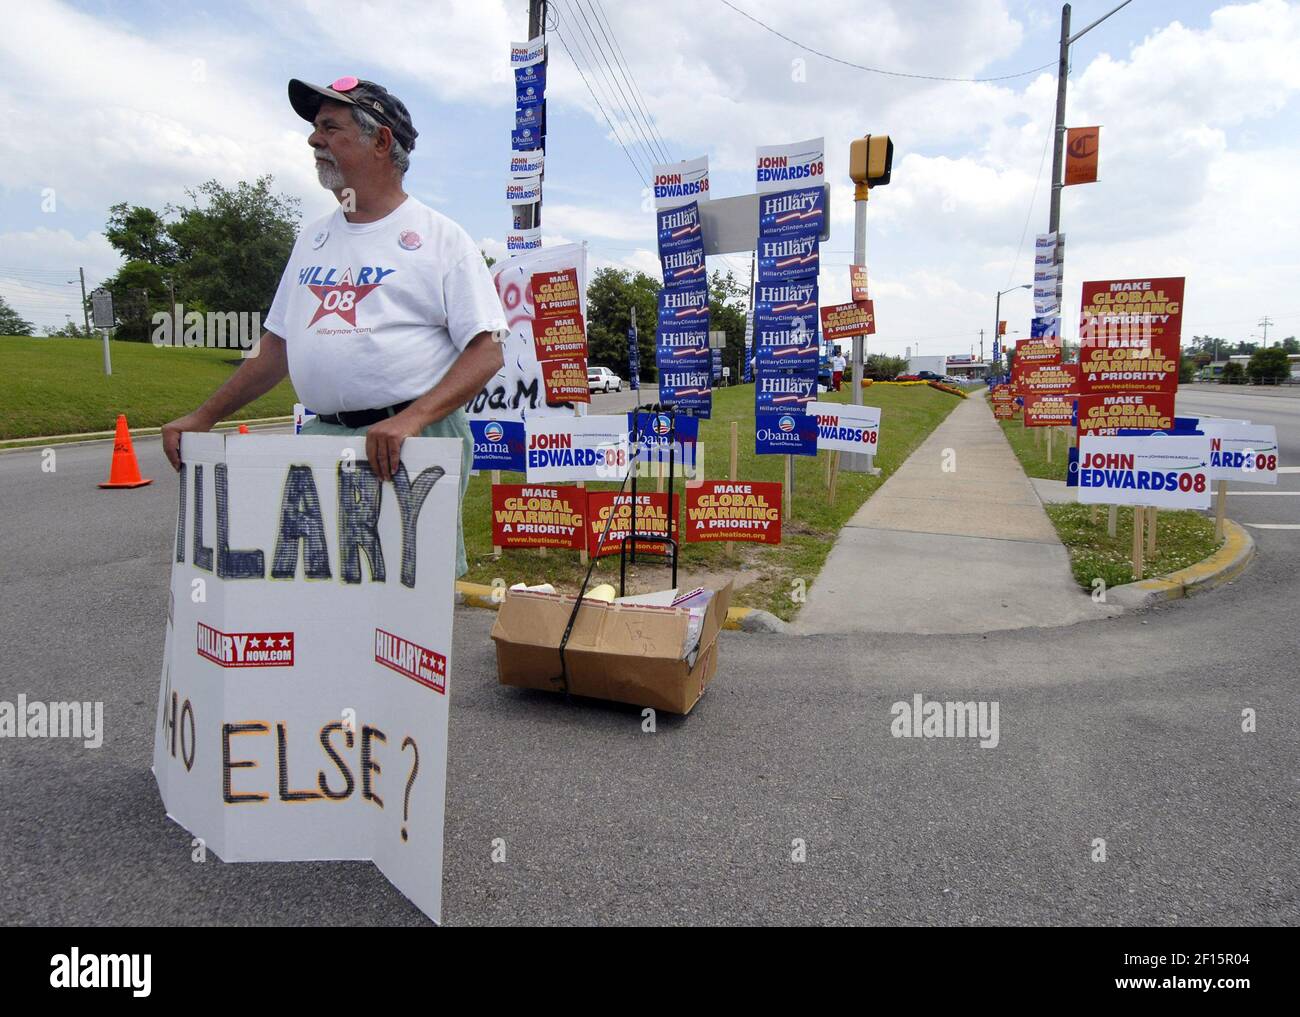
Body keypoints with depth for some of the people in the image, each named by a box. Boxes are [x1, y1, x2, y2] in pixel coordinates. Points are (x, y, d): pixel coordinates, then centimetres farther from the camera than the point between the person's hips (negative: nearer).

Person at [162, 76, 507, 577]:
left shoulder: (440, 237, 0)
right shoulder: (313, 239, 20)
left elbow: (486, 352, -8)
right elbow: (277, 346, 24)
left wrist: (412, 418, -23)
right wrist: (204, 417, 16)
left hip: (414, 441, -5)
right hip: (319, 437, 6)